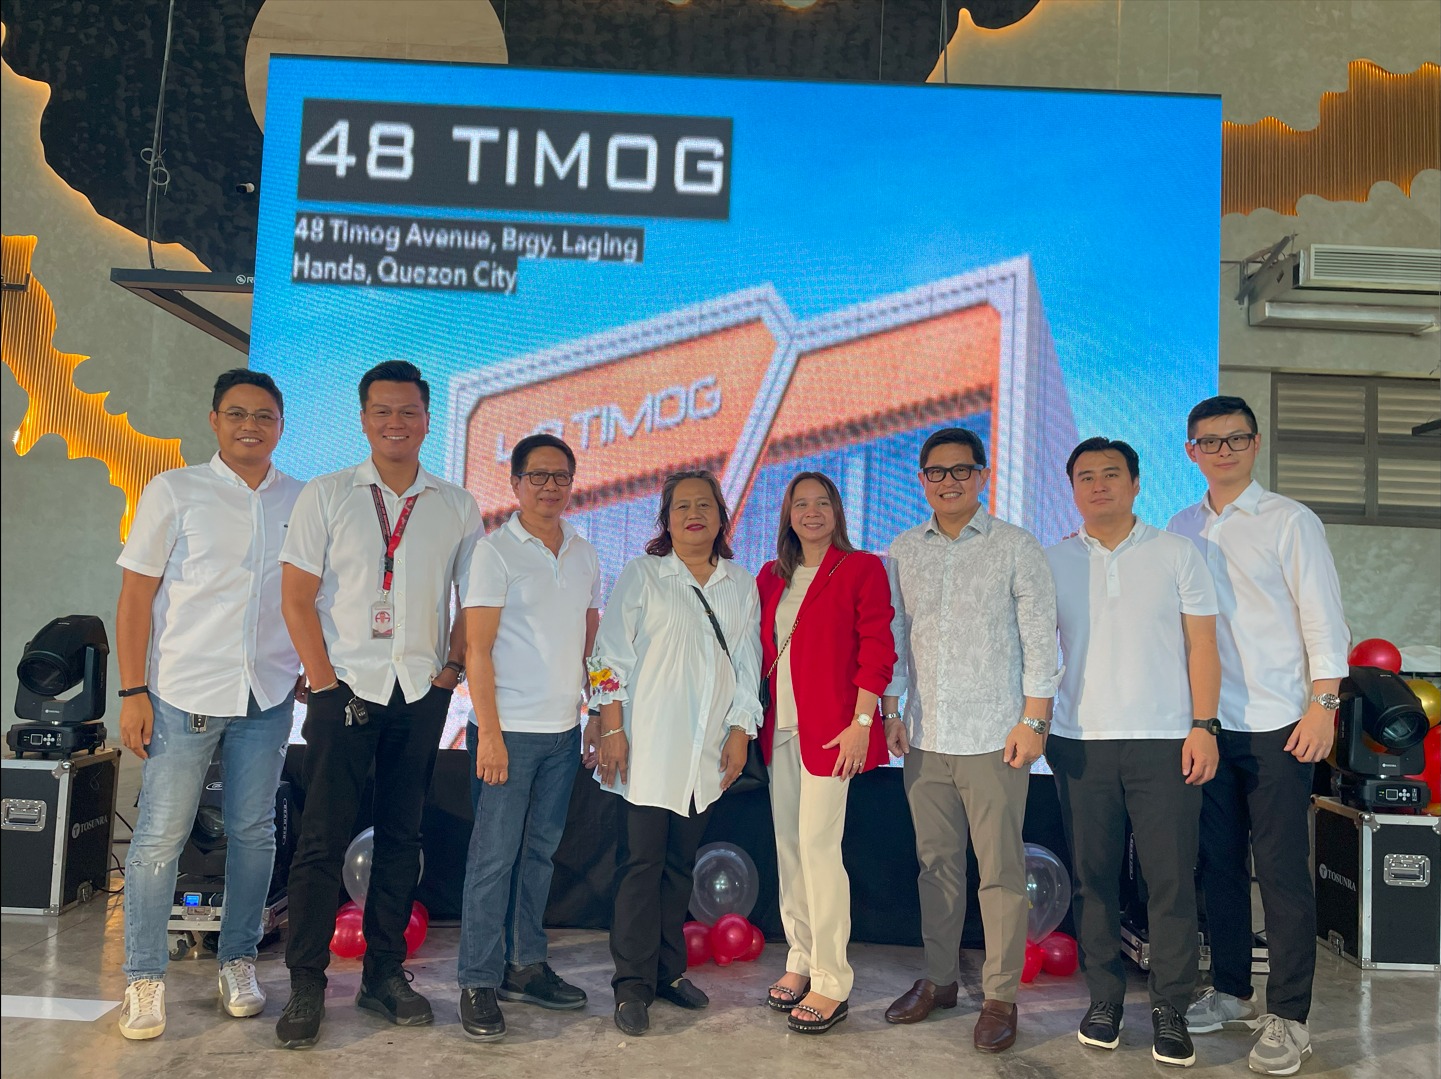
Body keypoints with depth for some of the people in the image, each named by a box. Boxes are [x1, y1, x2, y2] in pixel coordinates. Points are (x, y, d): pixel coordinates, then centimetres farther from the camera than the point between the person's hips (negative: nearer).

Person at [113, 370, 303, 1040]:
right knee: (160, 834, 2)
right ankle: (145, 978, 17)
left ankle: (237, 962, 25)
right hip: (184, 690, -2)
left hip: (268, 694, 3)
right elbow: (136, 596, -2)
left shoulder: (301, 501, 6)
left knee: (253, 831, 9)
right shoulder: (174, 491, -1)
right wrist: (133, 692, -7)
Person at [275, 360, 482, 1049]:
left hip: (422, 693, 2)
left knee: (401, 837, 9)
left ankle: (384, 973, 21)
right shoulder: (325, 496, 2)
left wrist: (452, 668, -1)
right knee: (323, 838, -1)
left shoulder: (456, 508, 7)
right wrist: (325, 680, -7)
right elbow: (297, 597, -1)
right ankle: (306, 985, 11)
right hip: (345, 687, -2)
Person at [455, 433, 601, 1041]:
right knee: (494, 856, -1)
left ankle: (525, 966, 25)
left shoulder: (584, 554, 10)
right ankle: (479, 984, 10)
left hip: (564, 729, 6)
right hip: (509, 728, -5)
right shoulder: (496, 551, -7)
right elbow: (478, 647, -10)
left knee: (540, 852, 13)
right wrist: (489, 732, -15)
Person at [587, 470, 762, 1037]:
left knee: (681, 862, 10)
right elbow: (612, 655, -3)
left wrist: (740, 730, 6)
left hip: (707, 751, 4)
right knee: (642, 861, -3)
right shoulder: (641, 574, 1)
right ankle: (633, 983, 6)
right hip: (648, 743, -3)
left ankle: (669, 970, 23)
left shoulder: (742, 586, 11)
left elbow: (748, 664, 13)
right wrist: (612, 730, -9)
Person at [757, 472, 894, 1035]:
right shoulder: (771, 577, 14)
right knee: (787, 845, 9)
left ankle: (831, 982, 3)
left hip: (829, 729, -6)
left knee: (818, 845, -8)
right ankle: (801, 960, 23)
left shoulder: (861, 569, -2)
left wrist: (861, 722, -14)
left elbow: (877, 650, -7)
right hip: (779, 728, 6)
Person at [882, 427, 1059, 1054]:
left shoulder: (1016, 548, -1)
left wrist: (1033, 722, -8)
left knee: (1001, 870, 1)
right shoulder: (902, 553, 9)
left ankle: (1001, 996, 14)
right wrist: (892, 711, 8)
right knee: (936, 863, 13)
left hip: (994, 737, -3)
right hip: (925, 737, 4)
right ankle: (939, 978, 27)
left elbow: (1040, 641, -3)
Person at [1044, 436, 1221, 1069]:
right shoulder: (1053, 563, 9)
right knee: (1093, 879, 7)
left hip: (1165, 740, -1)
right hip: (1081, 743, 2)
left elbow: (1201, 644, 3)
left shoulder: (1174, 554, 5)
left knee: (1171, 880, 1)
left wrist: (1203, 725, -5)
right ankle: (1104, 998, 20)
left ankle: (1170, 1008, 14)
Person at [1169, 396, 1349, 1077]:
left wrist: (1323, 704, -12)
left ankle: (1288, 1019, 9)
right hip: (1205, 724, 5)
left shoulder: (1290, 521, -1)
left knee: (1281, 869, -2)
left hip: (1277, 725, -4)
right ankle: (1231, 993, 26)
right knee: (1219, 862, 12)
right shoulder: (1181, 530, 11)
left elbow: (1322, 616, -4)